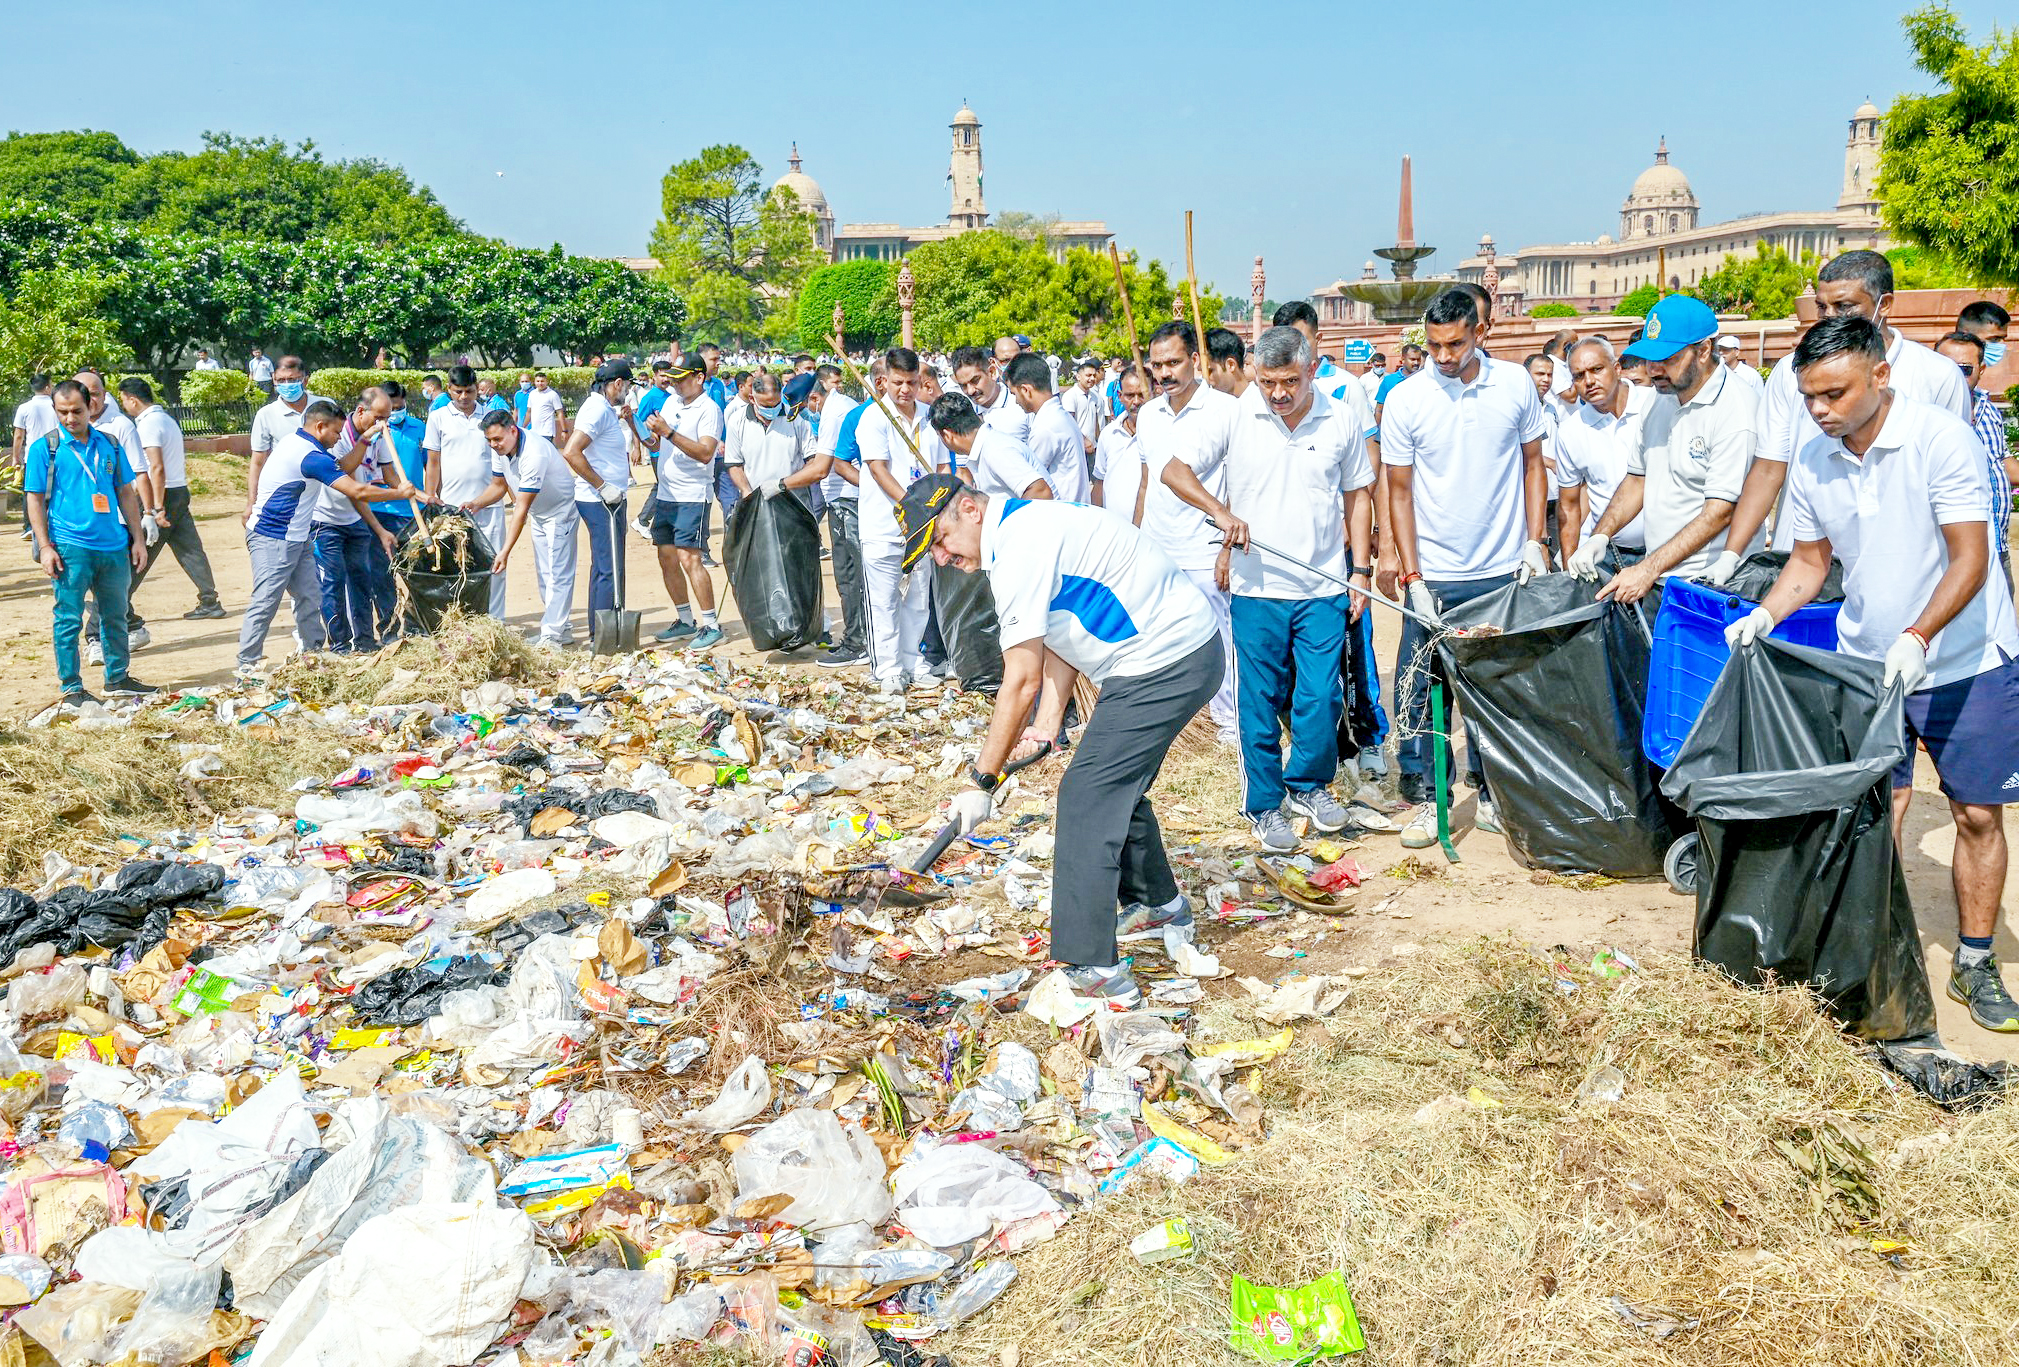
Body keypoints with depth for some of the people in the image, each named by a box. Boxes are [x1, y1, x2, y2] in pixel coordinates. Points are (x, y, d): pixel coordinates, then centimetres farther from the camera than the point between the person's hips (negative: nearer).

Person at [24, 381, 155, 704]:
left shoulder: (109, 445, 10)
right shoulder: (44, 448, -1)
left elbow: (126, 492, 15)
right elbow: (35, 499, -2)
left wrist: (138, 538, 11)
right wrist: (44, 546, -9)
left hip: (114, 546, 4)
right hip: (71, 548, -4)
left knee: (115, 616, 12)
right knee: (69, 620, -1)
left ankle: (117, 678, 25)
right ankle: (72, 688, 6)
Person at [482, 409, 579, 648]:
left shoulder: (534, 454, -36)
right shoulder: (499, 449, -10)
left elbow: (522, 508, -37)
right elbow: (500, 484, 8)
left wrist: (505, 552, -38)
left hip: (561, 512, -9)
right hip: (537, 514, 9)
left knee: (557, 575, -12)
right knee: (544, 575, 11)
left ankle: (551, 635, -12)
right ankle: (563, 630, 19)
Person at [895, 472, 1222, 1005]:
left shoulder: (1018, 549, -20)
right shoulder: (1027, 526, 13)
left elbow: (1022, 682, -21)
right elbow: (1059, 644, 14)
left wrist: (981, 782, -15)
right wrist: (1046, 726, 4)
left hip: (1163, 666, -11)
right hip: (1190, 648, 11)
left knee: (1086, 797, -9)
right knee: (1116, 784, 24)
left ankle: (1092, 970, -7)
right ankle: (1158, 906, 44)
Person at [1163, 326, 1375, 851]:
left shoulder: (1341, 420, 1)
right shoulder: (1234, 416, -5)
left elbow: (1357, 494, 11)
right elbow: (1173, 468, 0)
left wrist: (1361, 569, 6)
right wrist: (1220, 511, -15)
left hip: (1324, 589, 1)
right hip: (1256, 589, -1)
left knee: (1322, 697, 4)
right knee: (1259, 703, 6)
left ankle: (1309, 784, 28)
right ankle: (1264, 804, 21)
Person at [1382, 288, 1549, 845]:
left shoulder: (1516, 384, -1)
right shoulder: (1405, 400, -6)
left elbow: (1533, 464, 10)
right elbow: (1399, 491, -2)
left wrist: (1534, 543, 2)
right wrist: (1412, 576, -7)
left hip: (1504, 571, 1)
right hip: (1432, 575, -1)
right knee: (1418, 690, 1)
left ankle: (1490, 792, 25)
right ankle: (1423, 799, 14)